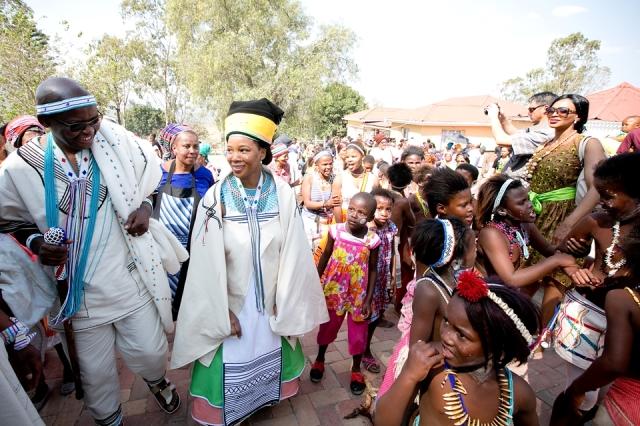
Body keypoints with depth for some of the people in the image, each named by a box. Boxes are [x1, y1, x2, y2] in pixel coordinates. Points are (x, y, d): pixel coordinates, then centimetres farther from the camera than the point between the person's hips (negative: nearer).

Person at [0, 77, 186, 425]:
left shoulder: (114, 140, -10)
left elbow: (150, 181, 7)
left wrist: (145, 207, -11)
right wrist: (36, 242, -12)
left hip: (133, 276, 0)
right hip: (84, 288, 1)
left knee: (150, 353, 11)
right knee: (95, 370, 16)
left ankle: (157, 380, 49)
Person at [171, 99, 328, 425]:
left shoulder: (283, 193, -13)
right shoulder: (215, 197, -16)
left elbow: (292, 251, -8)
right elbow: (208, 262, -12)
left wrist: (284, 300, -5)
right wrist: (222, 310, -10)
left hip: (271, 300, 2)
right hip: (231, 301, -1)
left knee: (269, 356, 23)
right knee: (231, 365, 15)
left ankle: (267, 397, 53)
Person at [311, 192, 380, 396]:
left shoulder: (372, 239, -15)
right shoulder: (336, 230, -13)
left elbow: (373, 270, -5)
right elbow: (325, 257, 0)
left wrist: (369, 299, -5)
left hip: (358, 293, -1)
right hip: (333, 289, 1)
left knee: (358, 333, 14)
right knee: (327, 327, 20)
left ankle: (356, 370, 40)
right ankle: (319, 360, 47)